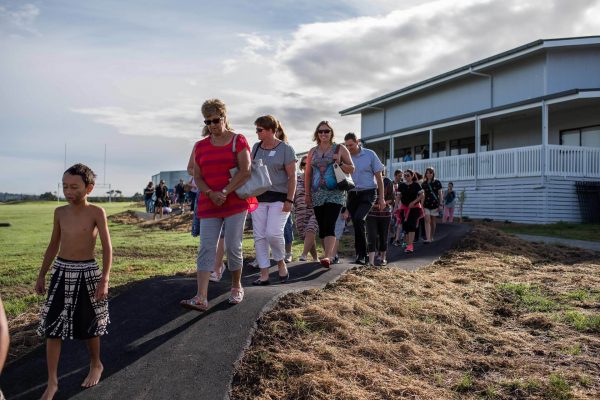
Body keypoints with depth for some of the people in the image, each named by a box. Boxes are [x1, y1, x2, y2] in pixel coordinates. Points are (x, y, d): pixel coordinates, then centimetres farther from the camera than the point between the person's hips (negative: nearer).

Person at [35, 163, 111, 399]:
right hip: (61, 272, 4)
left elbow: (107, 247, -11)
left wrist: (104, 279, -16)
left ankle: (96, 365, 34)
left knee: (90, 324, 10)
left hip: (87, 272, -4)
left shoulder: (96, 212, -11)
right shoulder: (60, 212, 2)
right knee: (52, 327, 2)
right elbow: (53, 245, 12)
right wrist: (42, 274, 13)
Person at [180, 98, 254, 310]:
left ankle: (236, 288, 22)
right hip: (208, 205, 3)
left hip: (236, 202, -3)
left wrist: (225, 192, -15)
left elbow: (245, 171, -8)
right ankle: (201, 298, -8)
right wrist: (211, 194, -10)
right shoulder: (200, 146, 13)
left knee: (233, 247, 0)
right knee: (206, 249, -5)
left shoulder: (238, 140, 2)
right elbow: (197, 177, 9)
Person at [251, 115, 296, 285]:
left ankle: (281, 262, 13)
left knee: (273, 233, -16)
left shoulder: (285, 149, -6)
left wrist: (289, 200, -14)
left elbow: (292, 177, -7)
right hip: (259, 197, 5)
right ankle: (264, 274, 9)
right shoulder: (256, 147, 9)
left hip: (279, 197, -5)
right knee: (259, 236, 1)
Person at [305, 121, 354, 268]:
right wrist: (307, 194, 8)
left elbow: (351, 169, 7)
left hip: (335, 193, -4)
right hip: (317, 194, 4)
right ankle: (329, 254, 16)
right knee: (322, 227, 5)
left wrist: (340, 163, -12)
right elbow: (308, 174, 15)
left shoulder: (340, 149, 5)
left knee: (329, 225, -18)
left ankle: (328, 256, -27)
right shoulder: (312, 152, 14)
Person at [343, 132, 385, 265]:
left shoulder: (370, 154, -1)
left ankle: (362, 254, -17)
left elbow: (379, 177, 2)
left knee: (359, 219, -24)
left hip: (368, 193, -4)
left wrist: (381, 198, -3)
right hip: (352, 194, 4)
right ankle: (361, 255, 18)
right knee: (357, 224, 6)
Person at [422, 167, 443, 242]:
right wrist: (422, 206, -2)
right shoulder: (424, 184, 5)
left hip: (435, 204, -1)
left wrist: (440, 204, -1)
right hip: (426, 204, 1)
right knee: (427, 220, -11)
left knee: (433, 222, 6)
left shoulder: (437, 183, 1)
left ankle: (431, 237, 22)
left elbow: (440, 194, 4)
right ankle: (428, 239, -17)